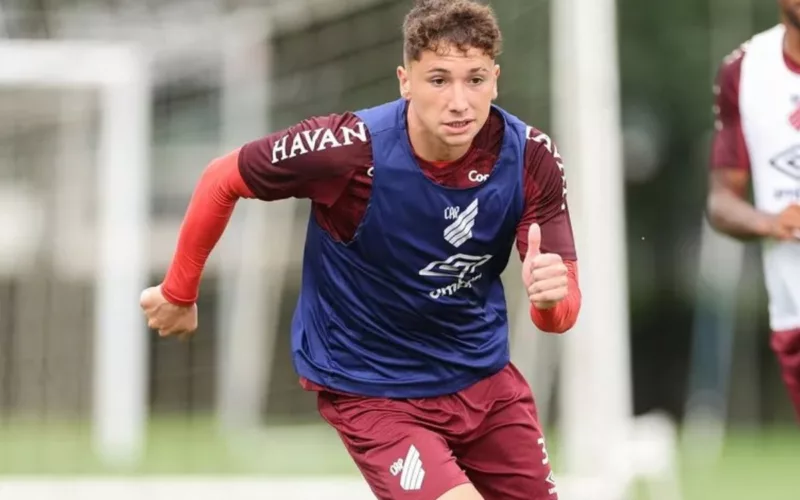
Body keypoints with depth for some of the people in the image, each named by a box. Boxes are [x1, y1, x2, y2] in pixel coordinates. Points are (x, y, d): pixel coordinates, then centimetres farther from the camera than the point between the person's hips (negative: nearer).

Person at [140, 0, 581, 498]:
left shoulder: (531, 158, -17)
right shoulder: (350, 148, -26)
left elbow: (561, 314, -15)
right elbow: (222, 180, -9)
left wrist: (552, 297, -40)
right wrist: (179, 294, 3)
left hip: (484, 376, 4)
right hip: (372, 390, -4)